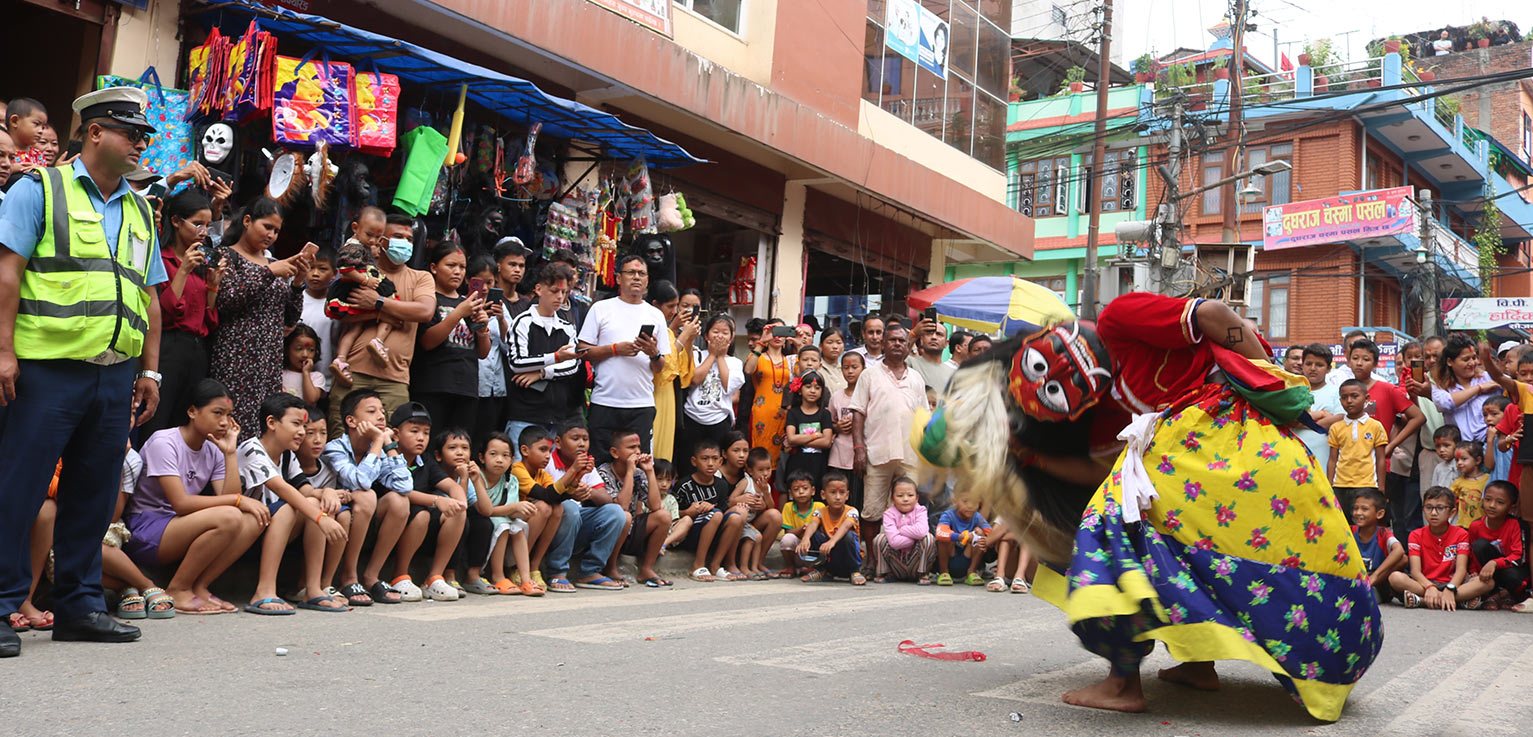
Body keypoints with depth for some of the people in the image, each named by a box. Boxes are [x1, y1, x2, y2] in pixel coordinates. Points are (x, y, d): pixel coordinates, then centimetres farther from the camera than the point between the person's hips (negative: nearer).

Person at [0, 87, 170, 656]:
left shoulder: (139, 210, 20)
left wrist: (149, 371, 14)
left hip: (117, 375, 6)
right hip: (47, 369, -6)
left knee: (94, 496, 9)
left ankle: (79, 604, 17)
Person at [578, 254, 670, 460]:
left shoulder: (656, 315, 13)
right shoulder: (601, 309, 6)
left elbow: (660, 368, 13)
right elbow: (584, 351, 0)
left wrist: (654, 353, -8)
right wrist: (615, 349, -12)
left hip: (642, 404, 2)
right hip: (604, 402, -2)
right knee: (600, 462, 1)